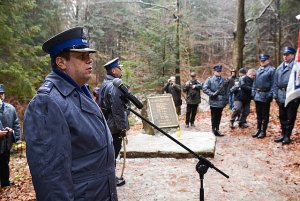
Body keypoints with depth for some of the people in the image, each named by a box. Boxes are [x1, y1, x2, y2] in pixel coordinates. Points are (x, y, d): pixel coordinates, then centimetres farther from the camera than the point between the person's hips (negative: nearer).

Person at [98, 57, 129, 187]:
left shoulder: (105, 84, 11)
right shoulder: (114, 86, -20)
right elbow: (118, 110, -23)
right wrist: (123, 128, -18)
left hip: (106, 125, 10)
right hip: (114, 127, -10)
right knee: (113, 153, 3)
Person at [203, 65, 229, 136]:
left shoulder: (224, 80, 10)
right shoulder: (210, 79, -1)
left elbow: (226, 91, 14)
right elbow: (205, 88, -9)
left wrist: (226, 100, 10)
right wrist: (212, 94, -15)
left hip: (221, 102, 4)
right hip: (214, 102, -4)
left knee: (219, 117, 11)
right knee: (214, 116, 3)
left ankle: (217, 130, 21)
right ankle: (214, 130, 12)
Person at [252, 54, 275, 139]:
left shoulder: (271, 70, -7)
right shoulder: (258, 70, 14)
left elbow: (273, 83, -12)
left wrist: (270, 95, -17)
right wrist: (253, 92, 9)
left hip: (266, 96, -6)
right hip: (257, 95, 6)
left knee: (265, 115, 4)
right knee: (258, 114, 14)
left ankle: (263, 131, 13)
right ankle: (258, 129, 25)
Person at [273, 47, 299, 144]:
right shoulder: (279, 67, 12)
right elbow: (276, 82, 14)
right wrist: (276, 95, 9)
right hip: (281, 96, 6)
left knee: (290, 117, 4)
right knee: (282, 117, 13)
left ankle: (287, 136, 14)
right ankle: (283, 134, 25)